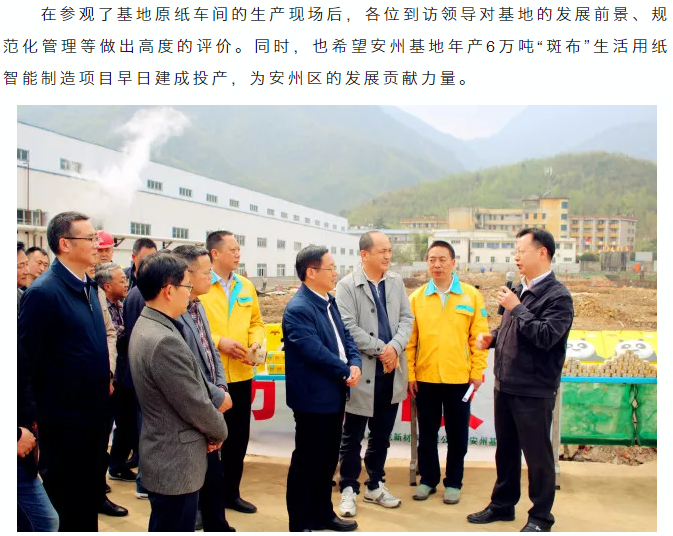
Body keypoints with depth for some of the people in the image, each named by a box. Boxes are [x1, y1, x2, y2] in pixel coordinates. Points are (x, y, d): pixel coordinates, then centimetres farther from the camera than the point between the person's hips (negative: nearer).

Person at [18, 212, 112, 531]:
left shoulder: (89, 286, 7)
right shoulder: (43, 292, -20)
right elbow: (28, 359, -17)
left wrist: (106, 379, 11)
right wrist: (35, 416, -11)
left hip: (95, 414, 8)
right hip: (63, 421, -7)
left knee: (90, 502, 21)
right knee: (70, 512, 10)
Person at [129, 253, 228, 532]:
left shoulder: (145, 326, 4)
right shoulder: (164, 341, -28)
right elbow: (195, 405, -22)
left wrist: (210, 428, 6)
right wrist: (220, 431, -3)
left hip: (163, 455, 10)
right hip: (175, 462, -10)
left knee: (164, 526, 23)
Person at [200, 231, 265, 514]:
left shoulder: (246, 286, 10)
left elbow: (256, 322, 15)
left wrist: (256, 342, -4)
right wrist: (218, 341, -20)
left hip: (241, 374, 6)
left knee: (238, 437, 14)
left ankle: (231, 493, 30)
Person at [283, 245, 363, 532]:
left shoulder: (329, 302, 10)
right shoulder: (298, 309, -20)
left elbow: (345, 336, 10)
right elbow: (315, 352, -25)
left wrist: (355, 364, -8)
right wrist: (346, 372, -14)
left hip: (334, 395, 9)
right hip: (313, 398, -9)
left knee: (328, 458, 19)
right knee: (306, 461, 4)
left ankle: (323, 513, 35)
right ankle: (300, 524, 18)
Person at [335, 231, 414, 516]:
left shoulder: (396, 282, 8)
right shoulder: (347, 285, -8)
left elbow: (406, 318, 5)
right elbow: (349, 327, -14)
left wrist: (395, 346, -12)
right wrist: (380, 349, -14)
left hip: (392, 371, 5)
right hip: (362, 371, -5)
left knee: (382, 434, 15)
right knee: (352, 436, 6)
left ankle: (375, 486, 30)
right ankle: (349, 489, 20)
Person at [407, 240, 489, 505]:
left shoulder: (471, 295, 0)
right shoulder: (416, 298, 1)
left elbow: (479, 336, 0)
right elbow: (410, 340, 1)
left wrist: (477, 372, -3)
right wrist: (410, 374, -2)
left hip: (459, 378, 0)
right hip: (425, 378, 1)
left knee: (457, 434, 10)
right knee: (427, 433, 12)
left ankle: (453, 482, 25)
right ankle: (428, 479, 27)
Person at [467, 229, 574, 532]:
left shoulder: (557, 296, -14)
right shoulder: (518, 290, 9)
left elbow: (545, 336, -26)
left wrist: (516, 307, -20)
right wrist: (491, 338, 3)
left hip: (534, 391, -8)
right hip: (504, 385, 8)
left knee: (537, 454, 6)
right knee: (505, 449, 19)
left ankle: (540, 517, 22)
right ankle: (502, 505, 34)